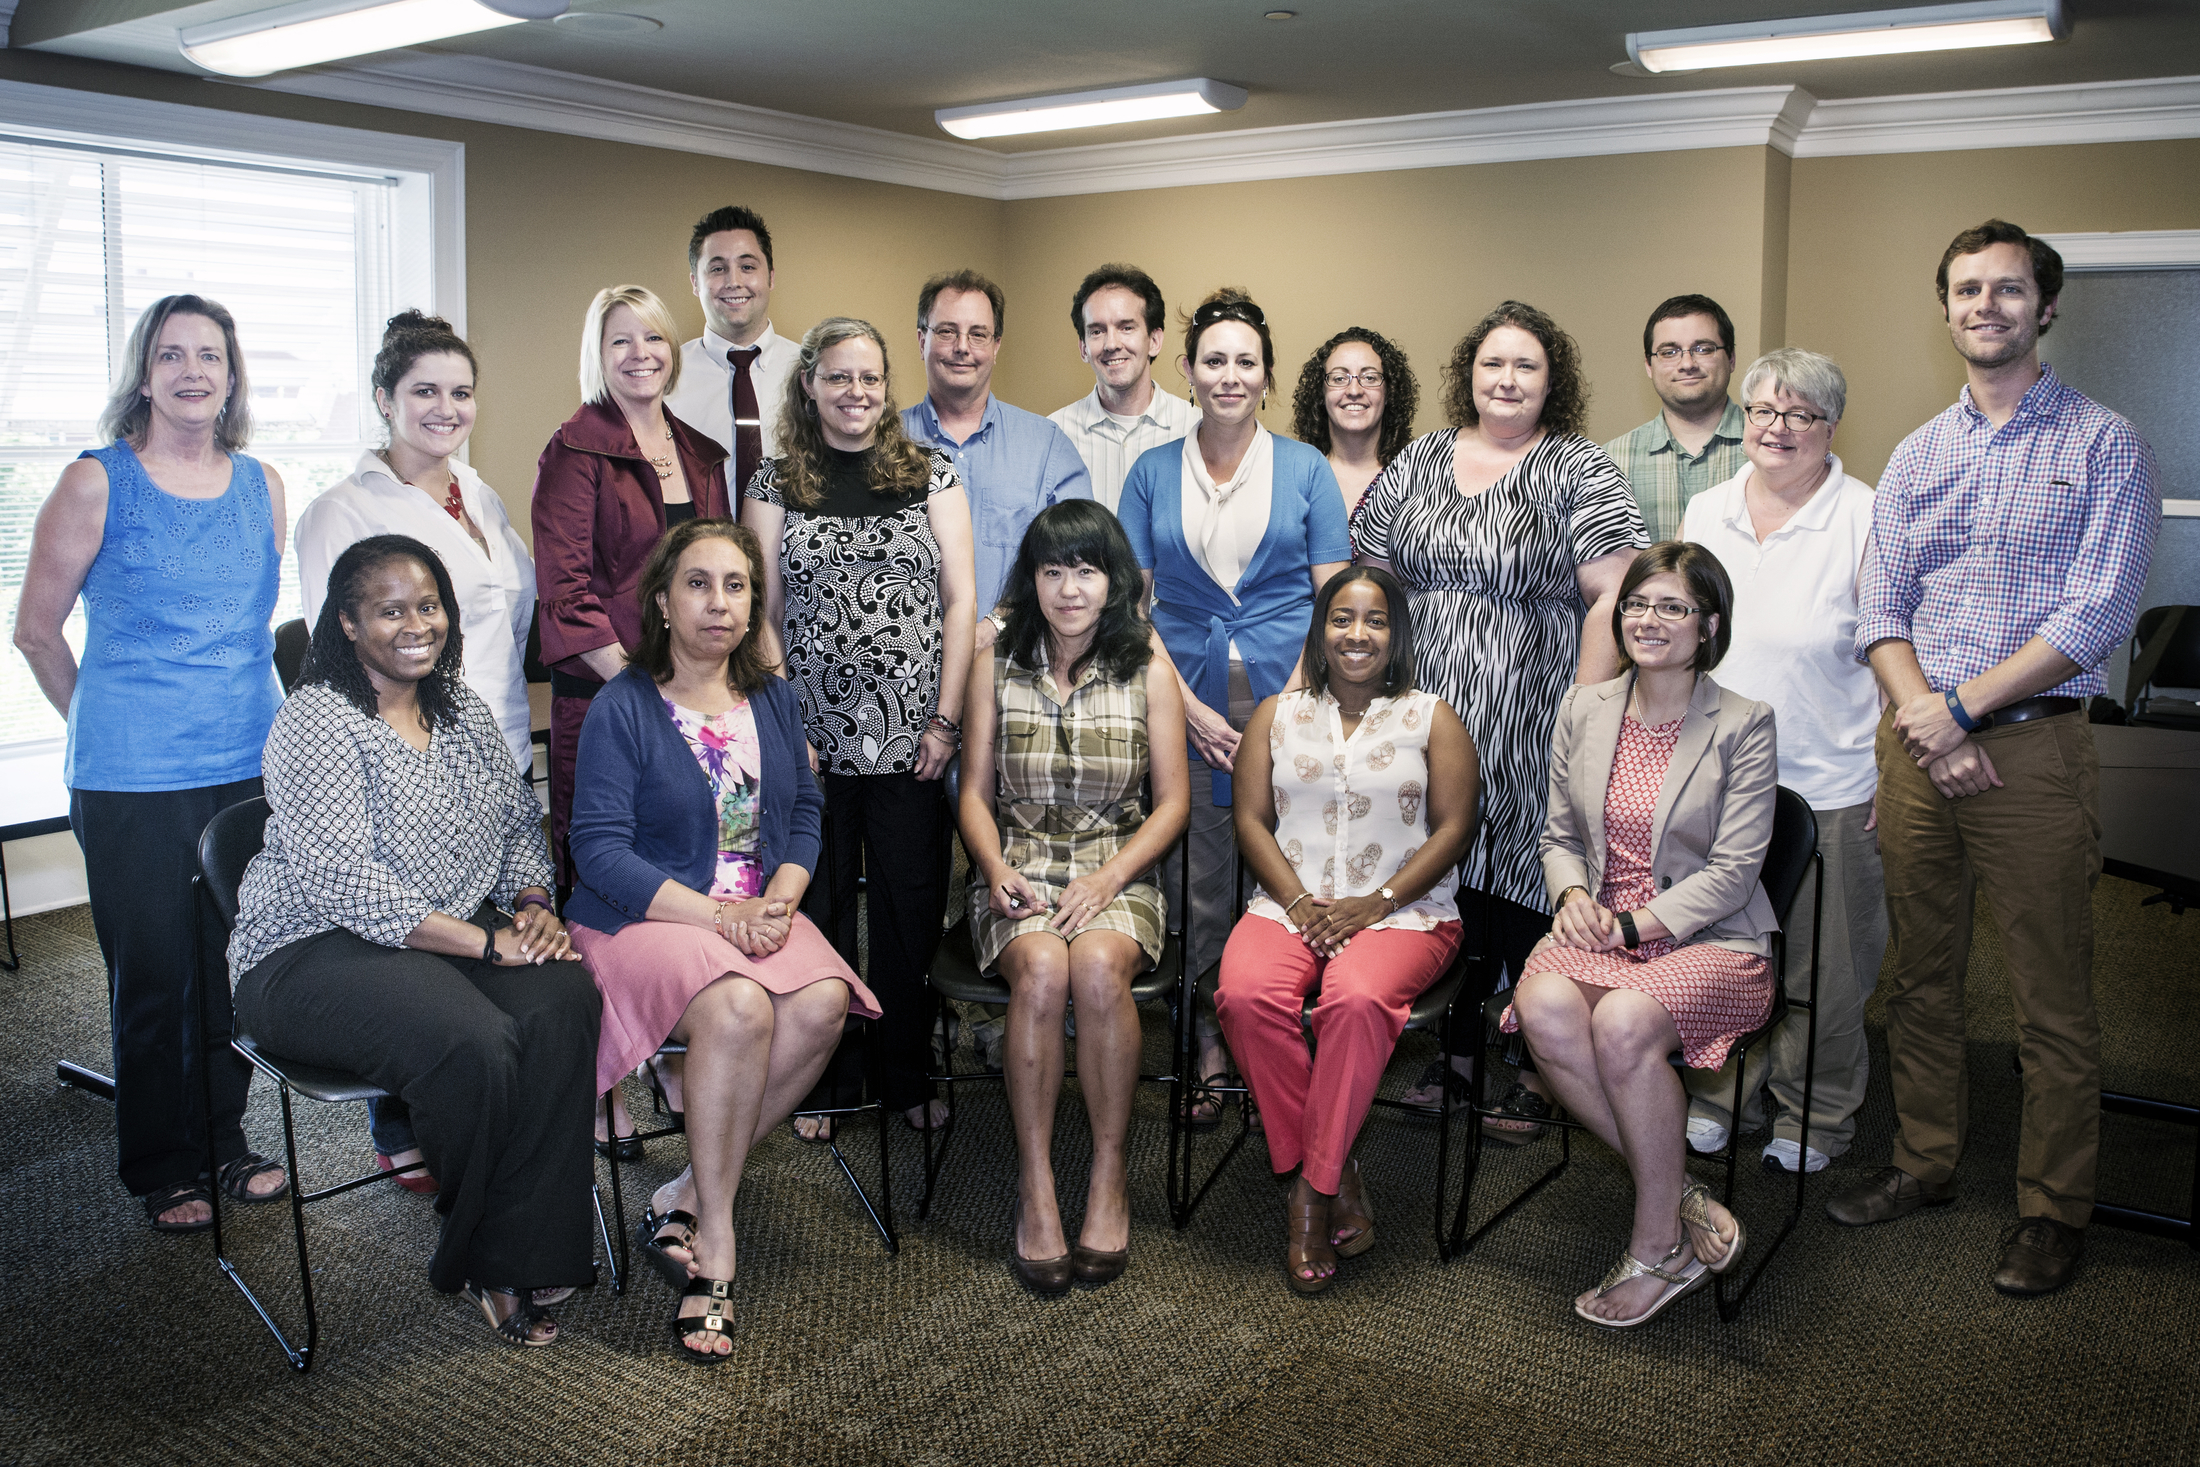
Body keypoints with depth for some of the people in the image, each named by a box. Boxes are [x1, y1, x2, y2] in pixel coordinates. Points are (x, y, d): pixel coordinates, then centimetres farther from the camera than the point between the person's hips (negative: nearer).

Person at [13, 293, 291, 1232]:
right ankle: (164, 1169, 20)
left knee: (237, 967, 11)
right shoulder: (96, 484, -4)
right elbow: (36, 631, 3)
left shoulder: (261, 486, 8)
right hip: (134, 779, -4)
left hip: (249, 766, 4)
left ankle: (226, 1141, 27)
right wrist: (108, 725, 10)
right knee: (153, 977, 5)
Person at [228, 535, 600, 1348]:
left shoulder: (462, 708, 13)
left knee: (564, 996, -25)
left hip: (461, 931, 6)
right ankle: (474, 1253, -5)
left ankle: (519, 1256, -18)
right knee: (473, 1043, -33)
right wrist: (488, 944, -23)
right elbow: (344, 882, -20)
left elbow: (519, 823, 17)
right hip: (318, 952, -6)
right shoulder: (317, 720, -10)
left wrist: (531, 905, -5)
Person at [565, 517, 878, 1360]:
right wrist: (716, 916, -20)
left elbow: (804, 814, 13)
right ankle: (716, 1244, -19)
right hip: (646, 915, -5)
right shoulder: (622, 709, -6)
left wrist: (778, 902, -8)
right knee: (739, 1007, -34)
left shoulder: (774, 699, 12)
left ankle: (687, 1197, -14)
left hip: (759, 911, 5)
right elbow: (600, 849, -12)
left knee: (823, 1003, -27)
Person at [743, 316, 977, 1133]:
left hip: (909, 738, 0)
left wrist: (946, 718, -3)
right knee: (818, 906, 5)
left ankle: (909, 1076, 20)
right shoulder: (775, 486, 8)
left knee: (910, 905, 5)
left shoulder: (931, 476, 7)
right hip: (812, 740, 0)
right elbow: (762, 615, 5)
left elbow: (959, 600, 4)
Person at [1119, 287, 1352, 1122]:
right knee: (1197, 883, 3)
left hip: (1286, 700, 0)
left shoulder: (1305, 469, 6)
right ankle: (1211, 1047, 16)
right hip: (1185, 702, 1)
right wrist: (1189, 706, -6)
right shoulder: (1152, 473, 8)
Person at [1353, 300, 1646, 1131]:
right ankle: (1456, 1051, 25)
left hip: (1530, 729, -4)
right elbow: (1369, 580, 14)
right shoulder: (1416, 463, 12)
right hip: (1425, 715, 4)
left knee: (1525, 889, 1)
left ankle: (1537, 1073, 15)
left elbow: (1612, 597, -7)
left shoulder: (1581, 473, 0)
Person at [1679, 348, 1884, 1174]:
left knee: (1822, 968, 6)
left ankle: (1816, 1116, 26)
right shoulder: (1705, 513, 9)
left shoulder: (1864, 519, -5)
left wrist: (1895, 776, -10)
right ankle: (1716, 1096, 30)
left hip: (1829, 786, -4)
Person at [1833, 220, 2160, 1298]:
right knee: (1921, 977, 12)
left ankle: (2053, 1209, 16)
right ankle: (1925, 1165, 27)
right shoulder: (1915, 457, 13)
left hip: (2033, 744, -4)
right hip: (1916, 743, 4)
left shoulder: (2104, 448, -1)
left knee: (2051, 1001, 2)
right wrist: (1917, 712, -9)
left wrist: (1961, 705, -15)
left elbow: (2095, 616, -10)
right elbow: (1880, 612, 8)